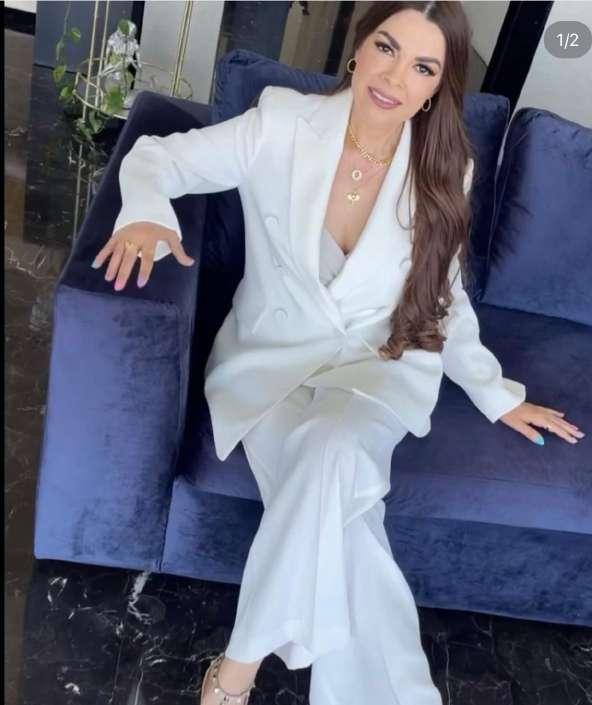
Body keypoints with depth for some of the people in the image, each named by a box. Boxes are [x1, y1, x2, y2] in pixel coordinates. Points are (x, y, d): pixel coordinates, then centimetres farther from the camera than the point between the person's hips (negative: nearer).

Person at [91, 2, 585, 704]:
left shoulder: (444, 172, -2)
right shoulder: (282, 125, -8)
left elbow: (442, 294, 11)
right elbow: (157, 156, 0)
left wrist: (494, 392, 15)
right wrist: (147, 214, -23)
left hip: (378, 366, 1)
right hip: (272, 358, 0)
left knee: (331, 455, -33)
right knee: (336, 514, -28)